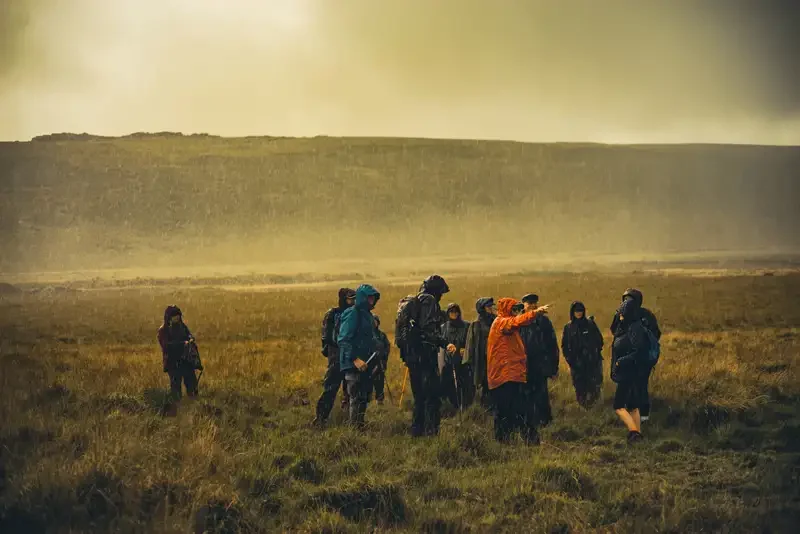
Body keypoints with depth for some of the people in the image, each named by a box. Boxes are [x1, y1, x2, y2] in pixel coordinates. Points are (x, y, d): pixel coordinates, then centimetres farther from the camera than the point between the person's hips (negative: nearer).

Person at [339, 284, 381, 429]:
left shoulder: (367, 314, 17)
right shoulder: (352, 314, -12)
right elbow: (344, 340, -18)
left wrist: (373, 359, 17)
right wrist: (355, 359, -24)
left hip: (365, 364, 9)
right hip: (353, 364, -9)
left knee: (365, 396, 12)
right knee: (357, 397, -10)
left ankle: (360, 425, 18)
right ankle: (355, 427, -8)